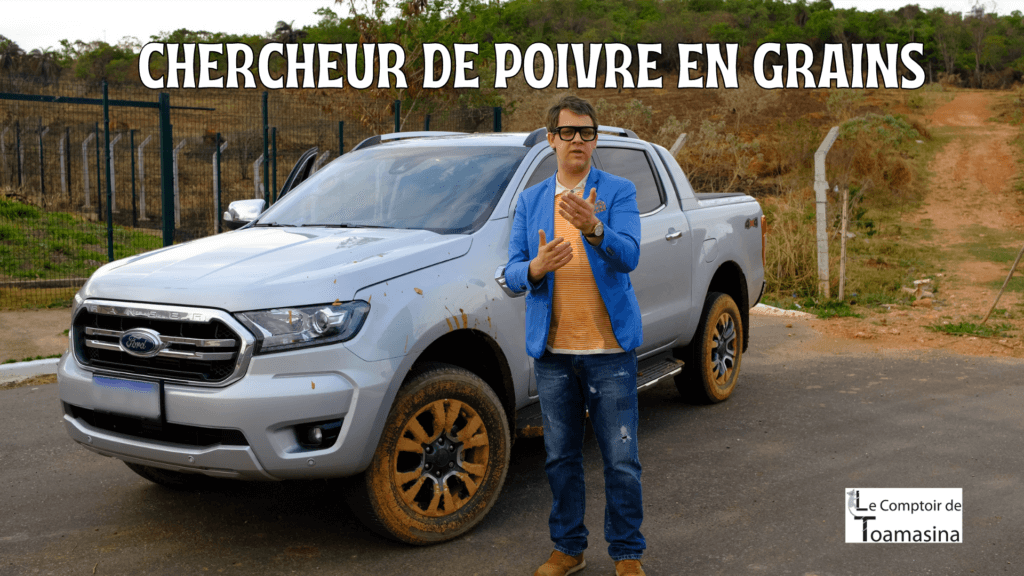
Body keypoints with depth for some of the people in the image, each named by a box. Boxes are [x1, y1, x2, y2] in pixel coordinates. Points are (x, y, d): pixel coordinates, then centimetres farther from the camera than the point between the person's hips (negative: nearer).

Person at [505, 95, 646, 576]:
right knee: (560, 458, 12)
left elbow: (628, 256, -16)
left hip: (610, 349, -3)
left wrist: (594, 229, -35)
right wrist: (536, 268, -20)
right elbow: (511, 274, 3)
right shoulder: (530, 200, 9)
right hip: (553, 352, 3)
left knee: (621, 460, 3)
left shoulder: (618, 191, 0)